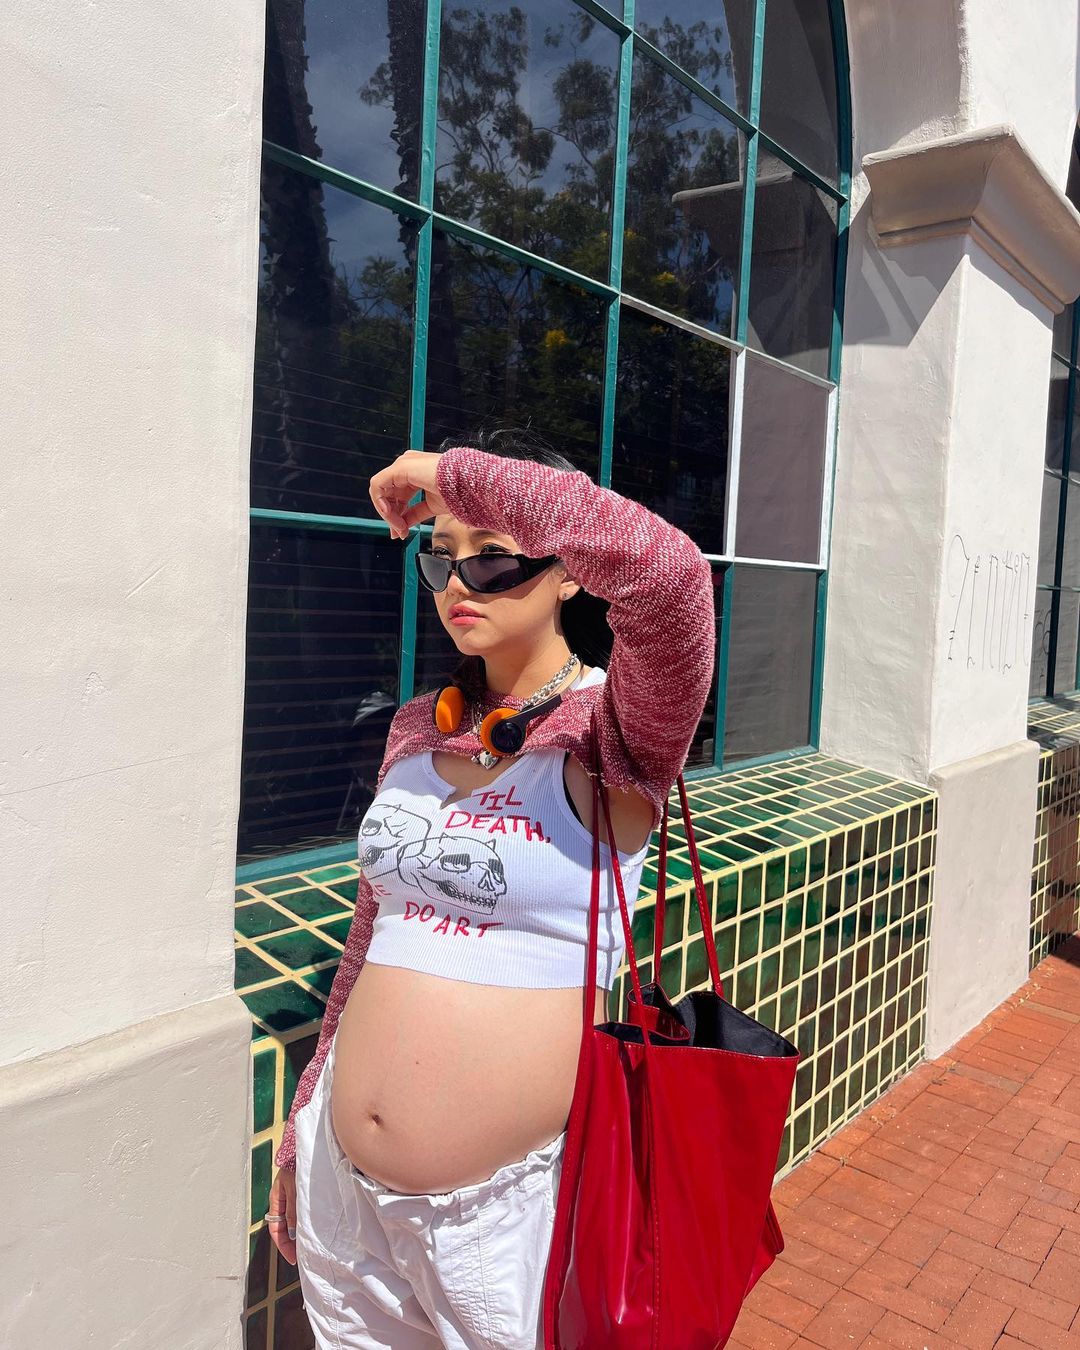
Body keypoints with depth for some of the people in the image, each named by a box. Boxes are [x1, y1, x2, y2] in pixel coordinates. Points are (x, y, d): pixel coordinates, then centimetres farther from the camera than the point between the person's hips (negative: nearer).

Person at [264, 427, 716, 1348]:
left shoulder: (611, 729, -15)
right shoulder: (417, 730, 4)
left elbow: (668, 570, -36)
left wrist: (459, 472, -25)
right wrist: (304, 1125, 17)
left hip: (508, 1201, -5)